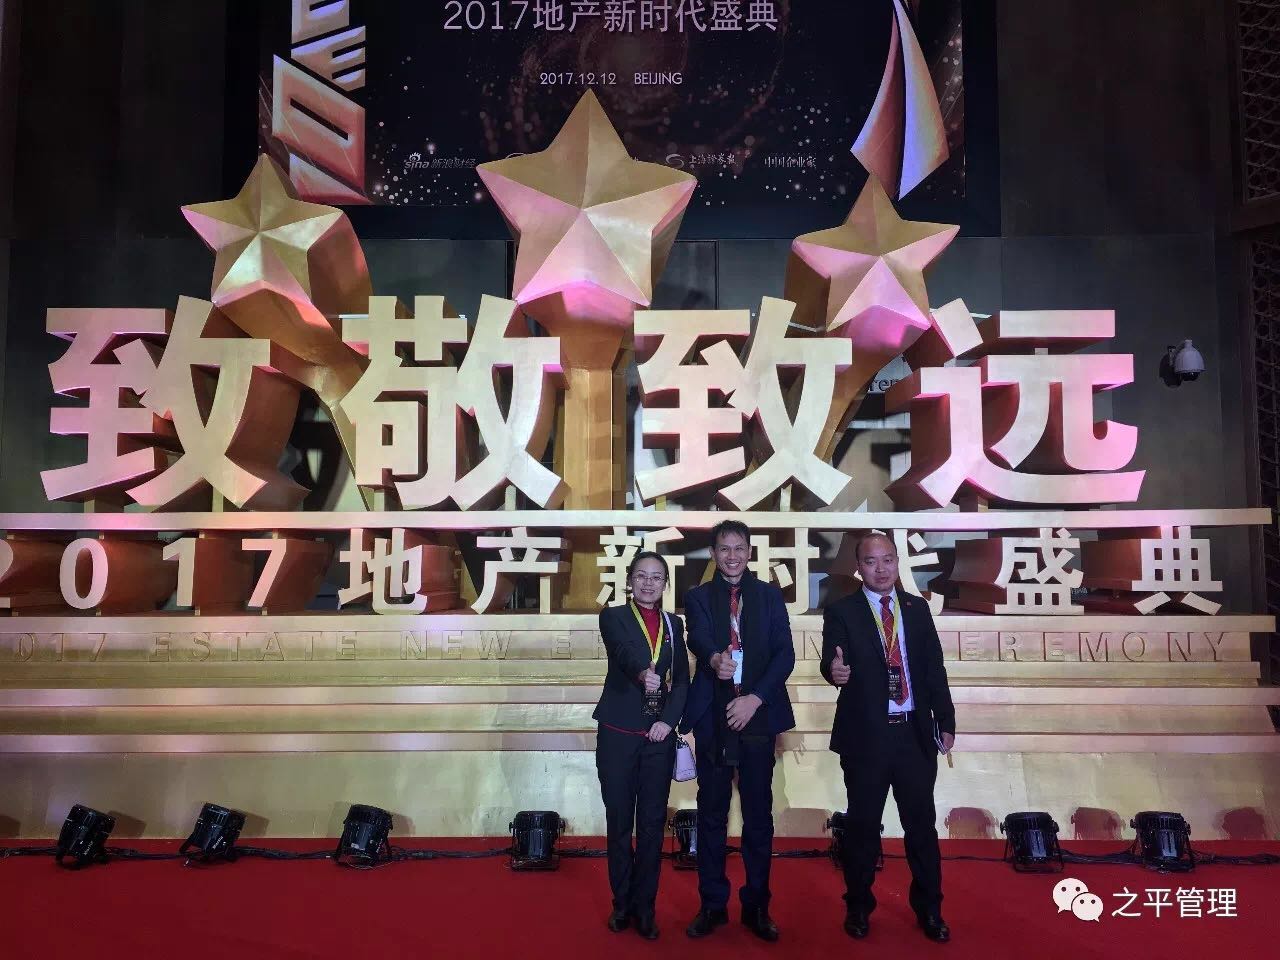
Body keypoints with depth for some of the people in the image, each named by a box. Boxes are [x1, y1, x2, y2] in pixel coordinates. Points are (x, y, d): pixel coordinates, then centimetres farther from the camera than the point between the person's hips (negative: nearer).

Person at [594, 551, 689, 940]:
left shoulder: (674, 624, 9)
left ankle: (645, 906, 20)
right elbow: (624, 650, -24)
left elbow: (682, 680, 7)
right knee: (619, 821, 8)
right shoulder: (613, 617, -2)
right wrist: (642, 673, -45)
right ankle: (622, 903, 23)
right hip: (618, 734, -2)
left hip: (659, 736, 2)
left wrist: (669, 720, -8)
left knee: (653, 823, 7)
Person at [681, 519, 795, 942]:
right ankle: (712, 904, 19)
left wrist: (756, 698, -12)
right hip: (713, 717, 0)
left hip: (758, 714, 0)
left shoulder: (769, 595, 9)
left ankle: (756, 906, 18)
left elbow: (785, 652, 1)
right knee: (712, 813, 7)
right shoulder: (698, 597, 6)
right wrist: (715, 658, -37)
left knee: (759, 814, 6)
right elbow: (698, 639, -13)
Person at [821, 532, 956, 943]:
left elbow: (934, 667, 9)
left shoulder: (917, 608, 7)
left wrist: (946, 721, 7)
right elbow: (832, 662, -15)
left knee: (922, 822, 10)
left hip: (915, 733, 3)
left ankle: (929, 909, 26)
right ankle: (858, 907, 26)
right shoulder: (841, 612, -4)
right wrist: (835, 671, -39)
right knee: (863, 825, 9)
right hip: (866, 735, -3)